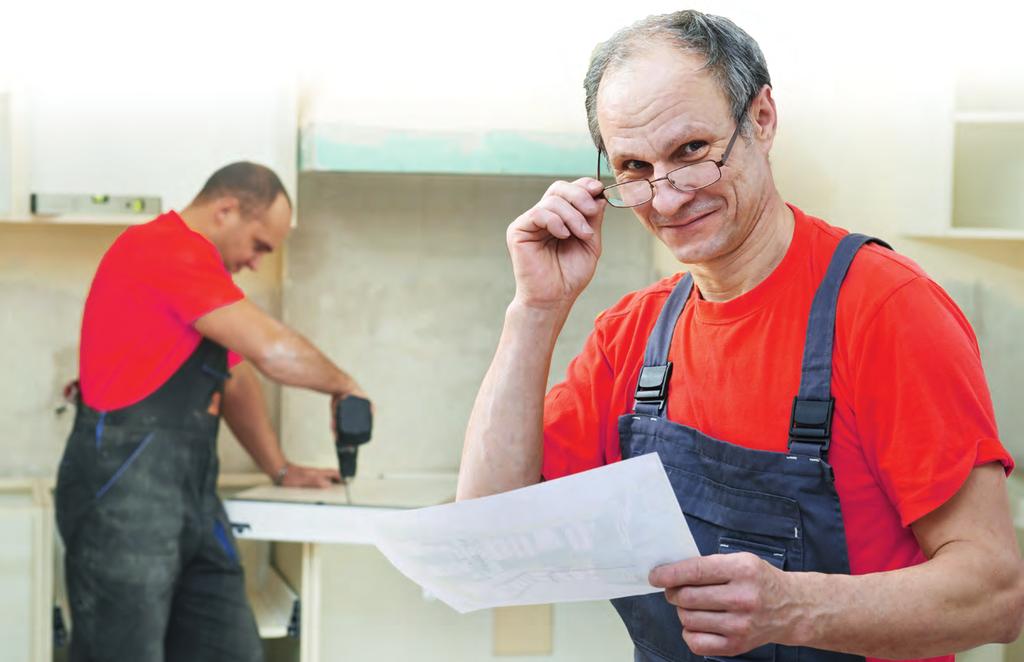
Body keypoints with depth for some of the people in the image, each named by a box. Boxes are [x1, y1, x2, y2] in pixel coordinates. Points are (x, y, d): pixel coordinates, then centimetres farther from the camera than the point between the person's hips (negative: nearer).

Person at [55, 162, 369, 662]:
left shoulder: (194, 264, 20)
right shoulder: (165, 248, -13)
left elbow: (237, 381, 27)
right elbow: (274, 351, -17)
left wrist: (280, 470, 20)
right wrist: (342, 385, 0)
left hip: (191, 492, 10)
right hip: (125, 489, -10)